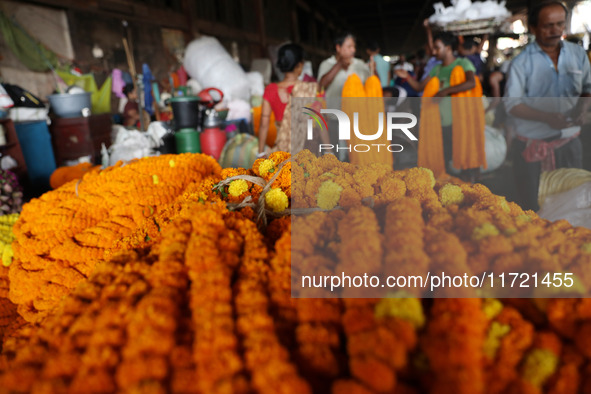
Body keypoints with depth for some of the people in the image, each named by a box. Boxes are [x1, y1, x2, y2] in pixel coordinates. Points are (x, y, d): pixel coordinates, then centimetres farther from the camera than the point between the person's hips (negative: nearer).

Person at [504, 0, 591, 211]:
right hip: (532, 145, -3)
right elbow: (512, 105, -10)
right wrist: (547, 118, -23)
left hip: (569, 143, 3)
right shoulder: (522, 62, -8)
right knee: (530, 205, 7)